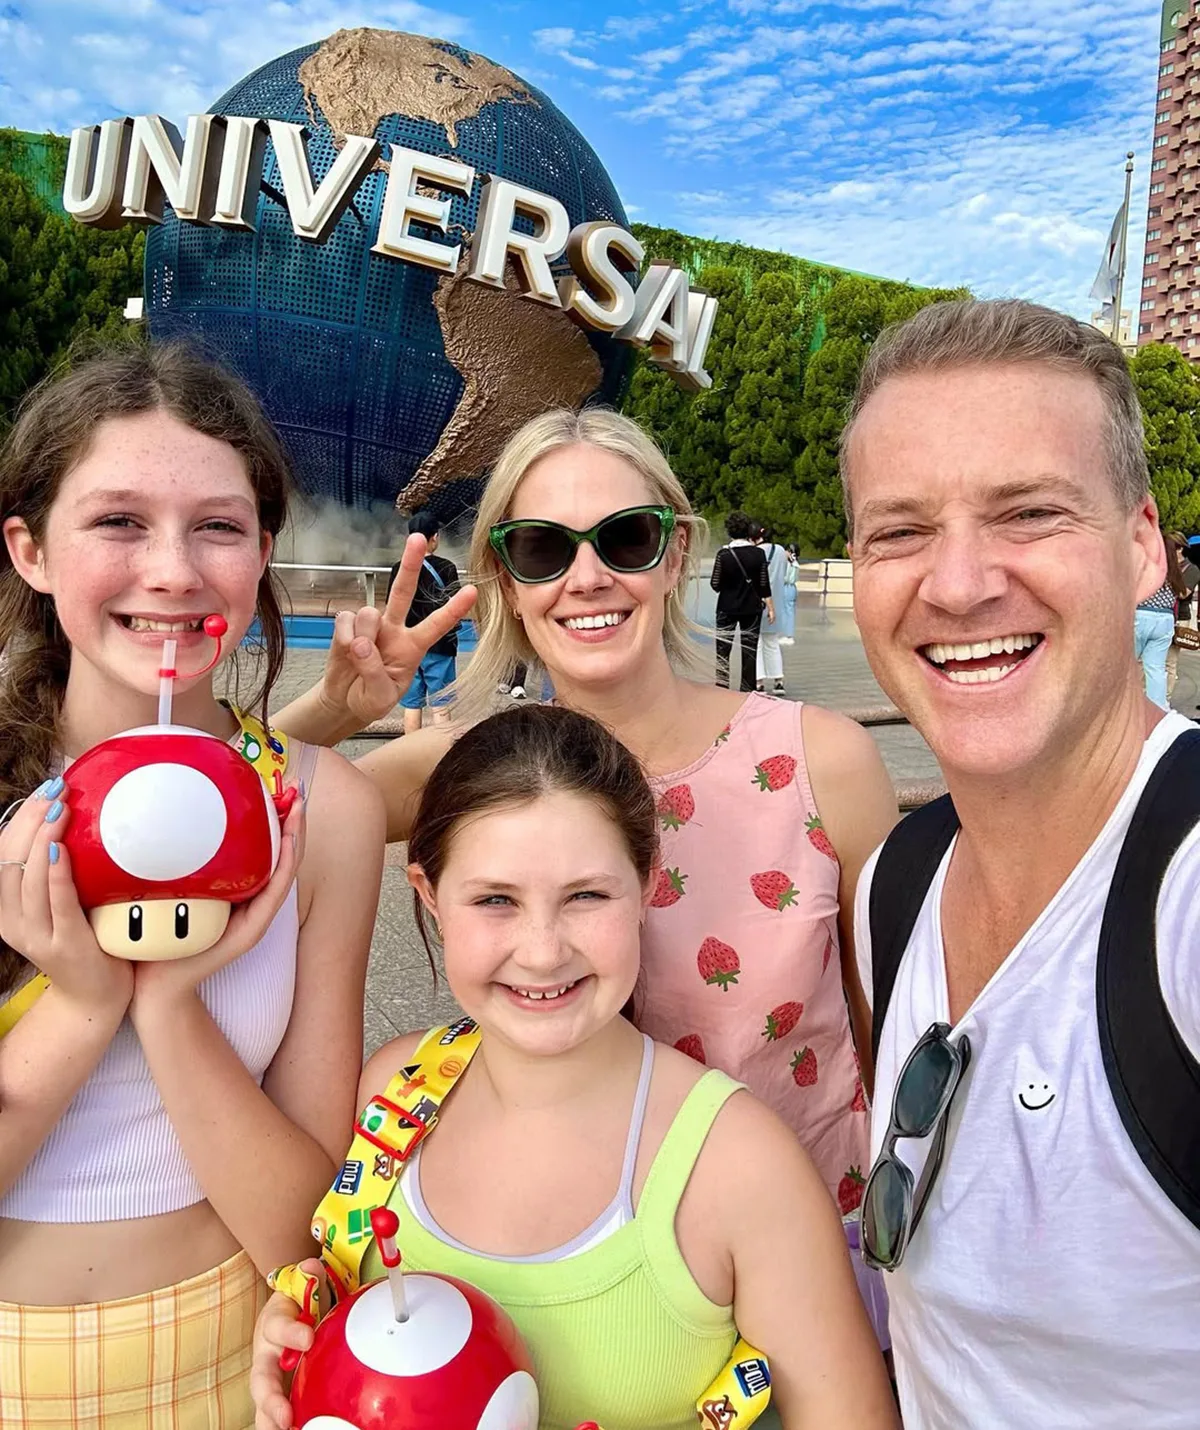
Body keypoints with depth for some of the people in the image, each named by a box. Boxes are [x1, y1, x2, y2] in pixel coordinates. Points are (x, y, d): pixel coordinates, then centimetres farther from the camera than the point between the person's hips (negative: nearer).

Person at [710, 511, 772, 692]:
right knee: (749, 651, 11)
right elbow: (764, 585, -2)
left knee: (722, 650, 2)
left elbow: (715, 584, -7)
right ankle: (747, 689, 16)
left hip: (727, 609, -2)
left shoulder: (723, 554, -9)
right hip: (752, 609, 2)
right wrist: (770, 607, 4)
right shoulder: (758, 554, -4)